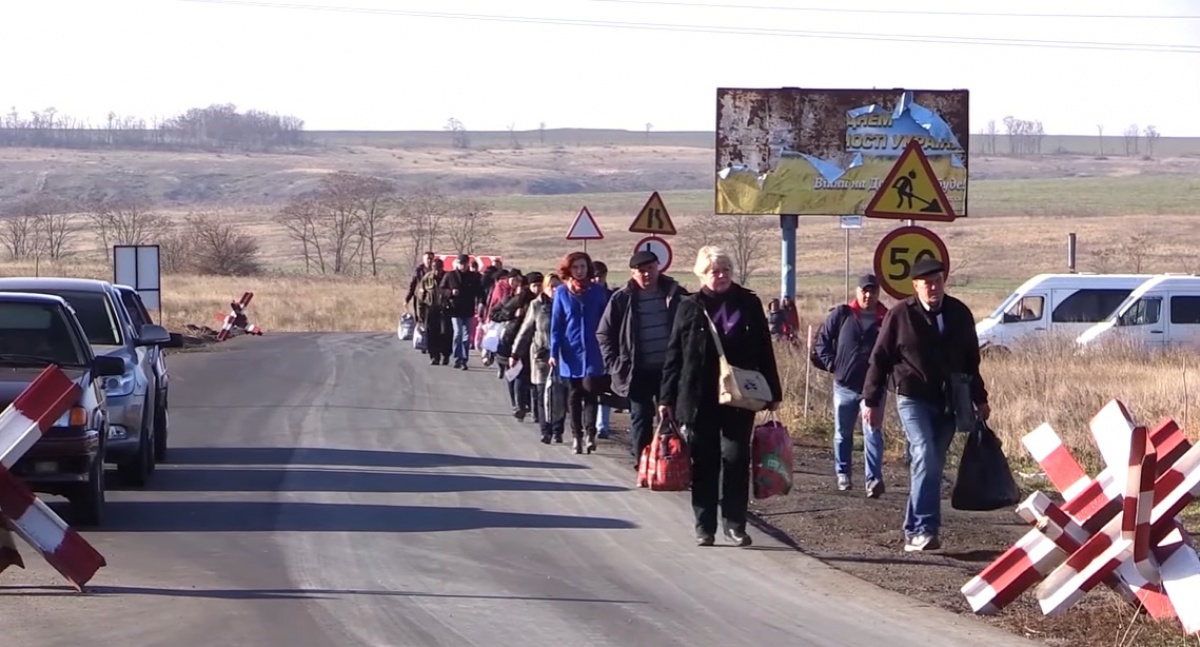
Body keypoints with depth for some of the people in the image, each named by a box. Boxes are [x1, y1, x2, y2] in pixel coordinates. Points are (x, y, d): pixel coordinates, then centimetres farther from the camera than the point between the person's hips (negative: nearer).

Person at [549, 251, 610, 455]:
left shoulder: (597, 291, 2)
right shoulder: (562, 292, 2)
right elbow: (556, 324, 2)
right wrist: (554, 352, -3)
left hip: (593, 352, -1)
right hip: (571, 352, 1)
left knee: (590, 392, -9)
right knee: (574, 395, 7)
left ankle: (590, 434, -10)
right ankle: (577, 436, 13)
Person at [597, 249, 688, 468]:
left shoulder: (675, 295, 0)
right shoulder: (622, 299, -4)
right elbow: (604, 334, 2)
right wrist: (615, 365, -5)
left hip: (668, 368, 1)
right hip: (639, 371, -1)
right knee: (641, 417, 3)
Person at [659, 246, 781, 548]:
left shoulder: (749, 304, 4)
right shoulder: (690, 307, 0)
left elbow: (764, 351, 7)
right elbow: (674, 355, 2)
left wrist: (773, 393, 6)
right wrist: (667, 398, -1)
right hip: (699, 400, -1)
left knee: (736, 460, 1)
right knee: (704, 463, 4)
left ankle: (735, 523, 9)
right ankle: (704, 525, 11)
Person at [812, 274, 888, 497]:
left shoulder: (887, 319, -1)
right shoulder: (841, 315, 0)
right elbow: (821, 340, 7)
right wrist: (830, 364, -1)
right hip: (844, 385, 2)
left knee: (873, 433, -10)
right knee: (843, 433, 12)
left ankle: (874, 479, -15)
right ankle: (842, 474, 26)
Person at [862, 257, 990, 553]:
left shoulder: (959, 314, 6)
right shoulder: (900, 315, -5)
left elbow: (971, 361, 16)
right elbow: (879, 359, -1)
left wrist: (979, 399, 17)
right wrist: (872, 401, -3)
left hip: (948, 402, 4)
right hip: (913, 398, -4)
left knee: (932, 467, 6)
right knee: (925, 459, -20)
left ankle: (914, 532, 15)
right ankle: (924, 530, -21)